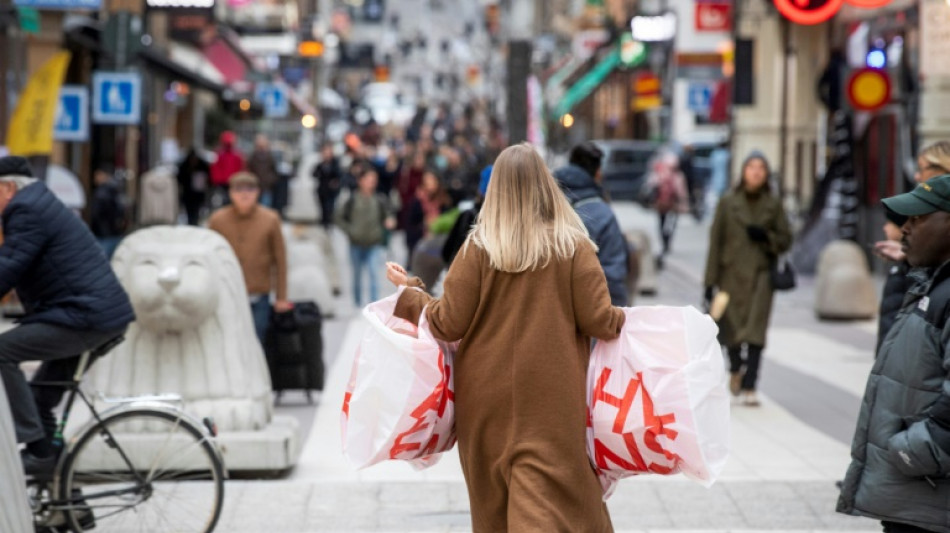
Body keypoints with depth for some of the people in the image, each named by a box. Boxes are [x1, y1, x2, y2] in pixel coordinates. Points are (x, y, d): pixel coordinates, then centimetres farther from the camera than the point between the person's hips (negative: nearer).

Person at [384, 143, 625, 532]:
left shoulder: (479, 247, -5)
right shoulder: (573, 247, -6)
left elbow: (448, 324, -4)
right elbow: (599, 321, -8)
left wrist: (408, 294, 13)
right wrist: (624, 321, 14)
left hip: (487, 399, 2)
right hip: (551, 398, -2)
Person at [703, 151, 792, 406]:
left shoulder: (774, 204, 5)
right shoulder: (728, 202, 2)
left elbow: (785, 240, 10)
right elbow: (715, 241, 1)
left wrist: (765, 237, -12)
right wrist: (710, 281, -3)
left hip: (761, 275, 0)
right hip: (732, 274, 0)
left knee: (756, 332, -11)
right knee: (731, 330, 8)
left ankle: (749, 388, -10)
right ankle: (736, 369, 39)